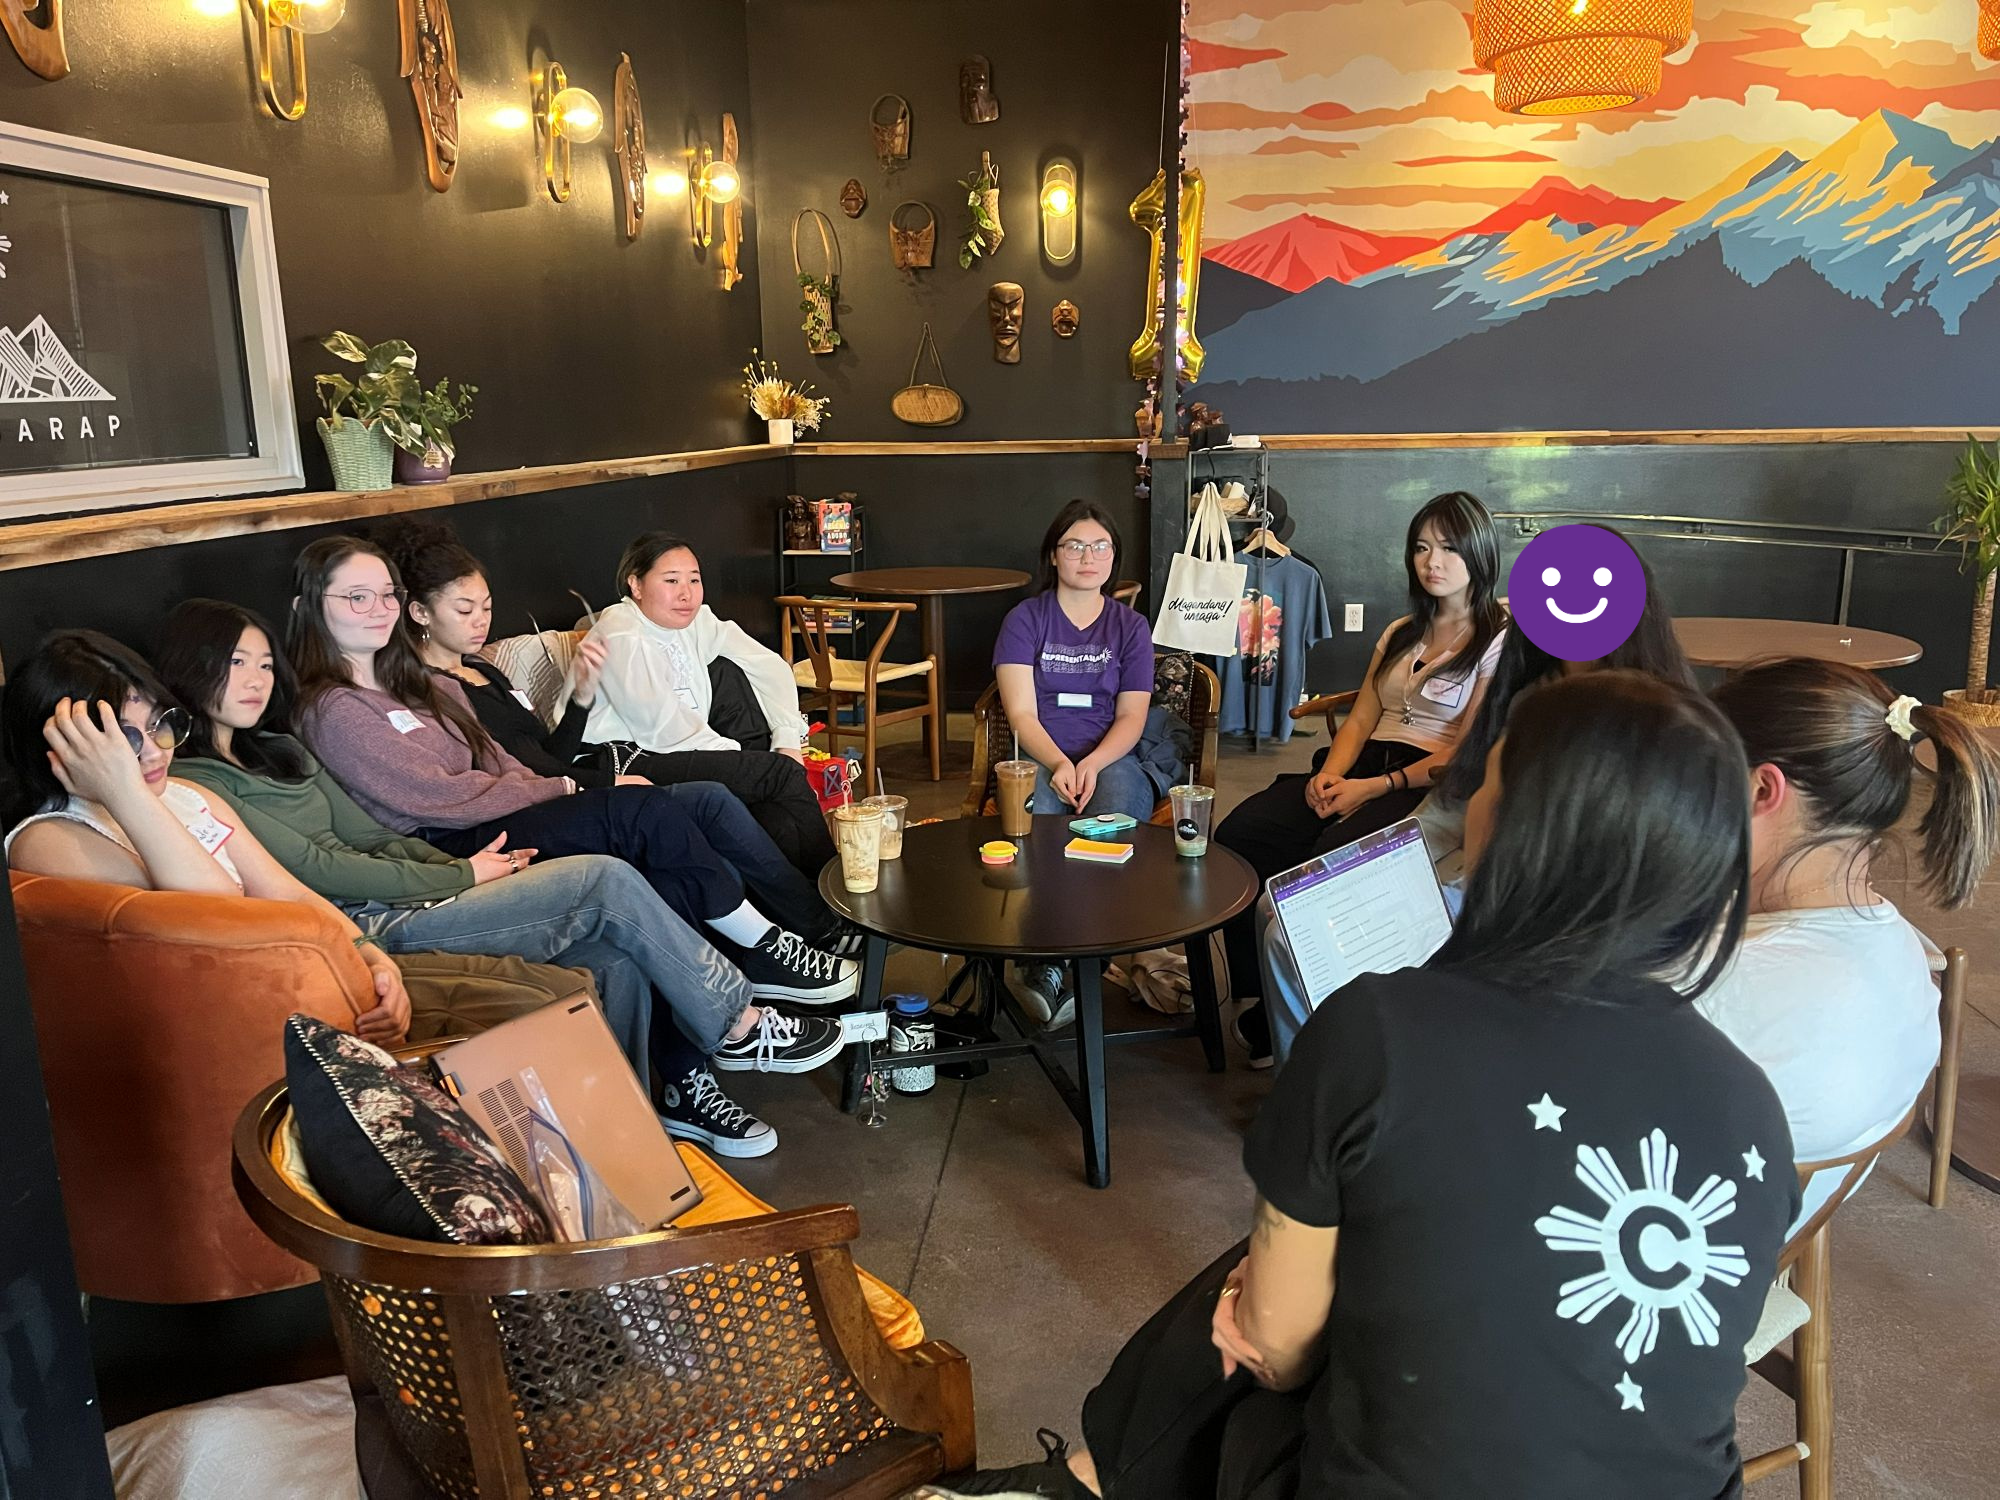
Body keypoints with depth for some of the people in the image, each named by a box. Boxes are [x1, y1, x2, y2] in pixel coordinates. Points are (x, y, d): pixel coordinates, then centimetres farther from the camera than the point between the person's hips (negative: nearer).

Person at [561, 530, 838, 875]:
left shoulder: (697, 621, 5)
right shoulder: (620, 636, -17)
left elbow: (771, 666, 4)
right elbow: (664, 730, -24)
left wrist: (788, 741, -9)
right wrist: (736, 756, -15)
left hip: (670, 751, 8)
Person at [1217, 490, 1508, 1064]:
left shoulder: (1499, 641, 3)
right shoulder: (1401, 633, 26)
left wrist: (1372, 788, -16)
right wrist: (1329, 773, -3)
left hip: (1432, 786, -6)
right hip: (1361, 768, 7)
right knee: (1238, 834, -22)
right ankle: (1256, 992, -14)